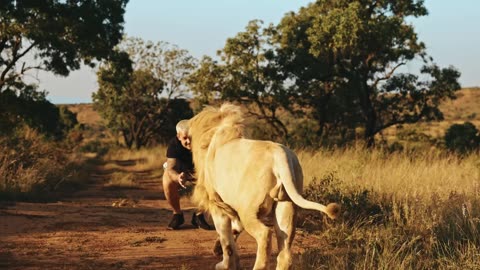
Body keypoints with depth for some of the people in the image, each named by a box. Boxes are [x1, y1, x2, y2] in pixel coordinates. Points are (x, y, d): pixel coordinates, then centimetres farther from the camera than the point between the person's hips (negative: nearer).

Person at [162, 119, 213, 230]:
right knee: (168, 183, -34)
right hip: (177, 172, -1)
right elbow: (170, 168, -41)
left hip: (198, 170, 1)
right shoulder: (173, 144, -32)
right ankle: (177, 214, -6)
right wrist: (178, 177, -65)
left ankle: (198, 216, -5)